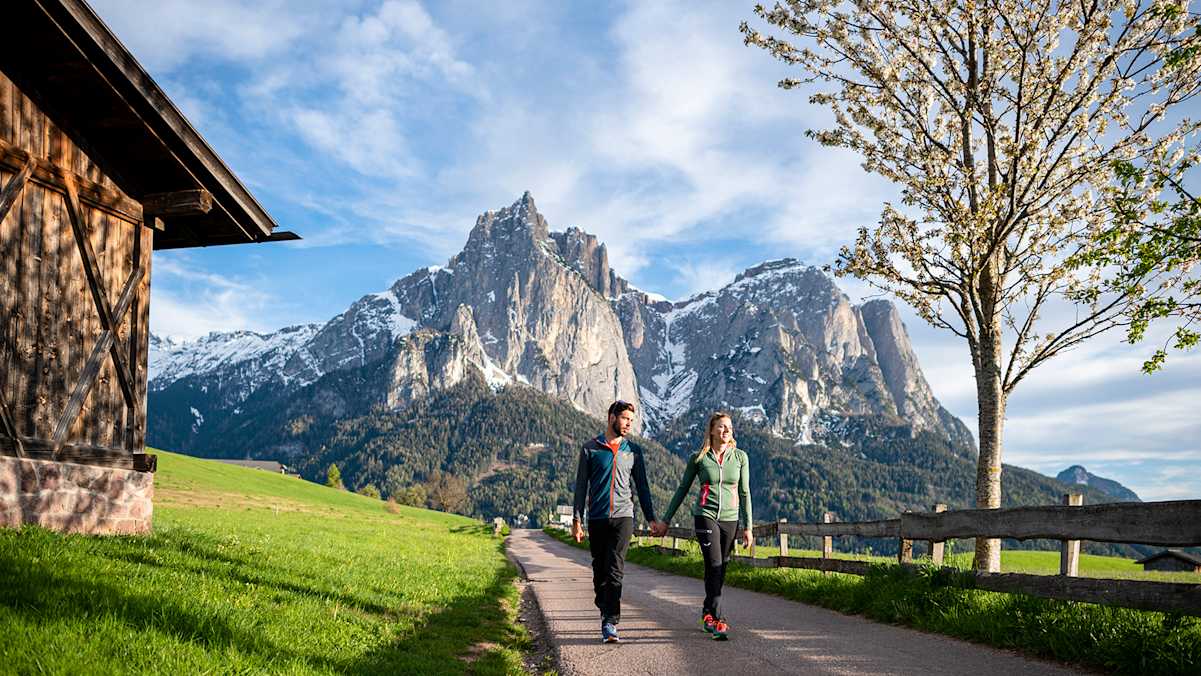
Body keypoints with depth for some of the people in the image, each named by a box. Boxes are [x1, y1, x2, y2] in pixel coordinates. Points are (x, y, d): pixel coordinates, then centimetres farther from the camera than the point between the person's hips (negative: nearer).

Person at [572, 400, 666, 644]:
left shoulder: (634, 450, 11)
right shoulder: (590, 448, 5)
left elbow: (642, 486, 16)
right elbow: (581, 486, 5)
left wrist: (651, 518, 12)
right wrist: (577, 519, 0)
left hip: (623, 516, 0)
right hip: (597, 518, 0)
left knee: (615, 570, -11)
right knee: (599, 570, 8)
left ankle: (610, 623, -15)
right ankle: (605, 612, 27)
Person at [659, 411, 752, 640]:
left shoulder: (740, 457, 4)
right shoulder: (699, 458, 0)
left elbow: (744, 493, 6)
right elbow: (682, 489, 7)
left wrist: (747, 527, 3)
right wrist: (666, 519, 8)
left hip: (730, 519, 3)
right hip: (705, 516, -3)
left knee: (720, 569, 9)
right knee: (714, 565, -16)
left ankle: (708, 612, 29)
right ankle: (718, 620, -16)